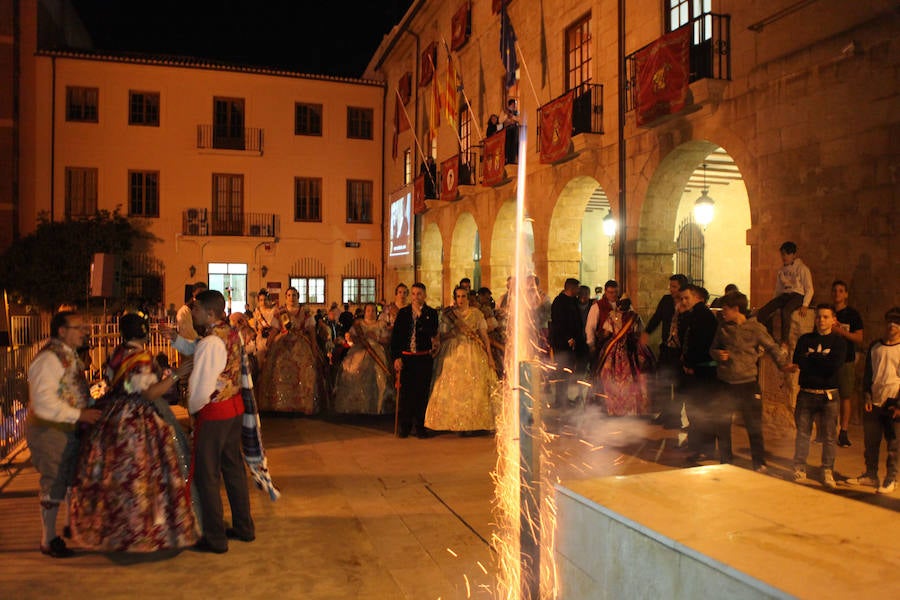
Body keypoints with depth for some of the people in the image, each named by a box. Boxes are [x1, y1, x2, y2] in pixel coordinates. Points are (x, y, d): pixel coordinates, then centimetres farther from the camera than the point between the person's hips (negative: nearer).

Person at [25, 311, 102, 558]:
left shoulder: (70, 355, 10)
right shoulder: (48, 359, -21)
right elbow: (43, 403, -27)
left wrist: (92, 408, 5)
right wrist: (79, 415, -25)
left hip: (69, 429, 9)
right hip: (49, 431, -9)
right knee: (54, 485, 1)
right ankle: (48, 541, 16)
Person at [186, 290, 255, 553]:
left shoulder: (210, 343, -22)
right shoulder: (232, 334, 4)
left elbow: (201, 389, -23)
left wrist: (192, 409, -4)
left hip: (213, 413, -9)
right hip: (235, 406, 9)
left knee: (207, 475, 5)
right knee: (233, 467, 19)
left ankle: (215, 538, 15)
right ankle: (244, 527, 31)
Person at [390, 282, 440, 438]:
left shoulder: (431, 313, 4)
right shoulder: (402, 313, 7)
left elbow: (432, 333, -10)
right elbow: (395, 336, 3)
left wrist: (420, 315, -16)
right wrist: (396, 357, -5)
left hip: (424, 358, -1)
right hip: (406, 357, 1)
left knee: (422, 393, 4)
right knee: (405, 392, 3)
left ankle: (420, 426, 15)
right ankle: (405, 426, 14)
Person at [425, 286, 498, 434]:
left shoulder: (476, 313, 7)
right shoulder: (448, 314, 8)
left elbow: (484, 335, 4)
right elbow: (442, 336, 4)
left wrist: (489, 356, -4)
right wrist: (455, 331, -12)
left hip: (473, 354, 0)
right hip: (453, 354, 0)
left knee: (473, 388, -4)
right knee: (453, 387, -5)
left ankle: (472, 423, 0)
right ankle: (456, 423, 0)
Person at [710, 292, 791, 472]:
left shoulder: (755, 328, -6)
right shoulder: (723, 327, 6)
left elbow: (772, 347, -2)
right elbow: (714, 348, 15)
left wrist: (784, 363, -17)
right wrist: (717, 354, -7)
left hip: (748, 383, -4)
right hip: (726, 384, 4)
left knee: (753, 425, 2)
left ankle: (759, 463, 17)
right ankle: (726, 460, 25)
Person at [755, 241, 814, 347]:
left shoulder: (802, 268, 0)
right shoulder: (781, 270, 17)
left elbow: (809, 289, -3)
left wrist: (804, 305, -15)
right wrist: (774, 305, 10)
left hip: (797, 295, -6)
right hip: (784, 295, 6)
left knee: (785, 311, -39)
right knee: (762, 312, -20)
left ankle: (784, 342, -33)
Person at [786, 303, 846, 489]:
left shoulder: (839, 342, 3)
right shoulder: (805, 339, 9)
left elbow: (835, 366, -13)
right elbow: (797, 362, -5)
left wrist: (810, 359, -8)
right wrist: (821, 362, -14)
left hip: (829, 395, -1)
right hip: (806, 393, 1)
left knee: (829, 436, 2)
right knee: (802, 432, 3)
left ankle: (827, 472, 12)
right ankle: (799, 469, 10)